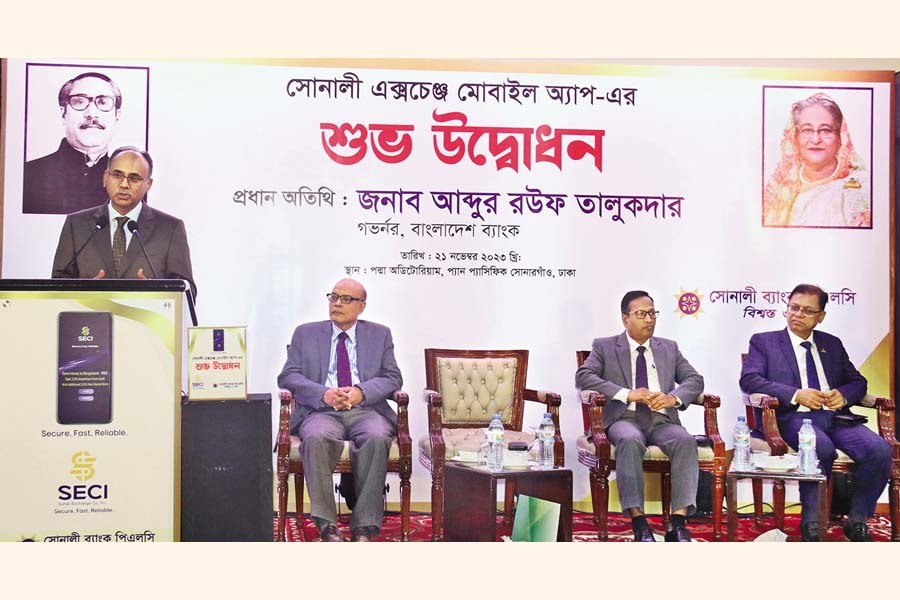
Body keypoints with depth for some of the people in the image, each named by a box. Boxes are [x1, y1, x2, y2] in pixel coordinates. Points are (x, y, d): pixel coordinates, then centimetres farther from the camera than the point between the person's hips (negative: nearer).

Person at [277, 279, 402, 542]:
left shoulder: (380, 335, 18)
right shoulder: (305, 333, 17)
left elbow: (392, 378, 9)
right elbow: (288, 377, 7)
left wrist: (361, 392, -12)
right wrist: (323, 394, -12)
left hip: (366, 410, 0)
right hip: (322, 411, 0)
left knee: (377, 438, -34)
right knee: (317, 438, -36)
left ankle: (364, 527, -30)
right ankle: (327, 525, -31)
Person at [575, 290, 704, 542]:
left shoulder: (669, 348, 21)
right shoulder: (604, 346, 12)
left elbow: (695, 380, 13)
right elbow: (583, 376, -4)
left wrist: (673, 397, -11)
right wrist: (627, 394, -16)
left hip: (662, 420, 3)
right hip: (624, 419, -2)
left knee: (686, 441, -30)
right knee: (630, 440, -37)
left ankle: (678, 522, -32)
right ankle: (638, 522, -35)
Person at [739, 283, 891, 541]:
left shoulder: (832, 344, 25)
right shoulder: (764, 341, 12)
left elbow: (858, 381, 26)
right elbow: (749, 379, -3)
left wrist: (843, 394, 0)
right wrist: (796, 395, -14)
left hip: (835, 416, 4)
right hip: (794, 416, -4)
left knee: (879, 450, -24)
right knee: (822, 448, -36)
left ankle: (857, 521, -5)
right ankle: (811, 522, -17)